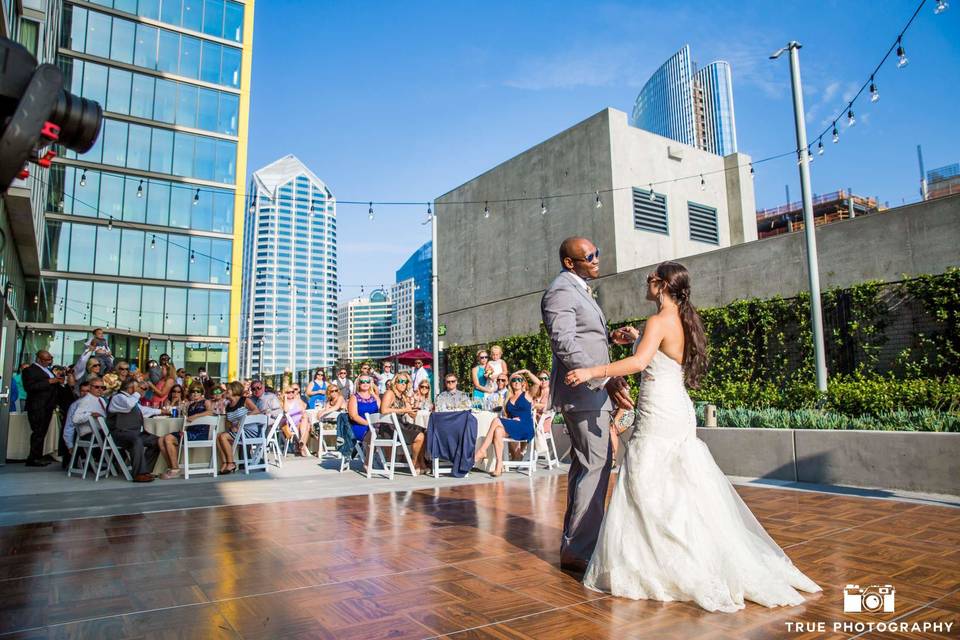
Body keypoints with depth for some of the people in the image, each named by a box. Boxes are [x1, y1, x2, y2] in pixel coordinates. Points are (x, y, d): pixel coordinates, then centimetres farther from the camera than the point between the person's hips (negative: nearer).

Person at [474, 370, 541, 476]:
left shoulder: (527, 395, 8)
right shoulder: (508, 398, 21)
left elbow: (538, 383, -10)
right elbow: (505, 415, 20)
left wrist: (526, 371, 0)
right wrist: (511, 419, -2)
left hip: (526, 429, -5)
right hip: (512, 429, 5)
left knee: (497, 421, -25)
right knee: (498, 431, -29)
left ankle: (482, 451, -23)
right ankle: (499, 466, -24)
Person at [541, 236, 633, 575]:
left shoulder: (578, 290, 19)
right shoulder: (561, 291, -13)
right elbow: (565, 347, -24)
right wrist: (605, 380, -30)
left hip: (592, 391, 11)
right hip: (583, 392, -11)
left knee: (584, 466, 14)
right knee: (596, 465, -9)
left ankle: (574, 545, 24)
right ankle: (579, 550, 0)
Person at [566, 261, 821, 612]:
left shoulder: (658, 321, -14)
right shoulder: (683, 320, 13)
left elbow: (639, 362, -29)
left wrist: (592, 371, -27)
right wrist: (636, 337, 20)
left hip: (658, 415, -9)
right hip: (680, 412, 9)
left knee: (645, 490, -1)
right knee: (688, 489, 15)